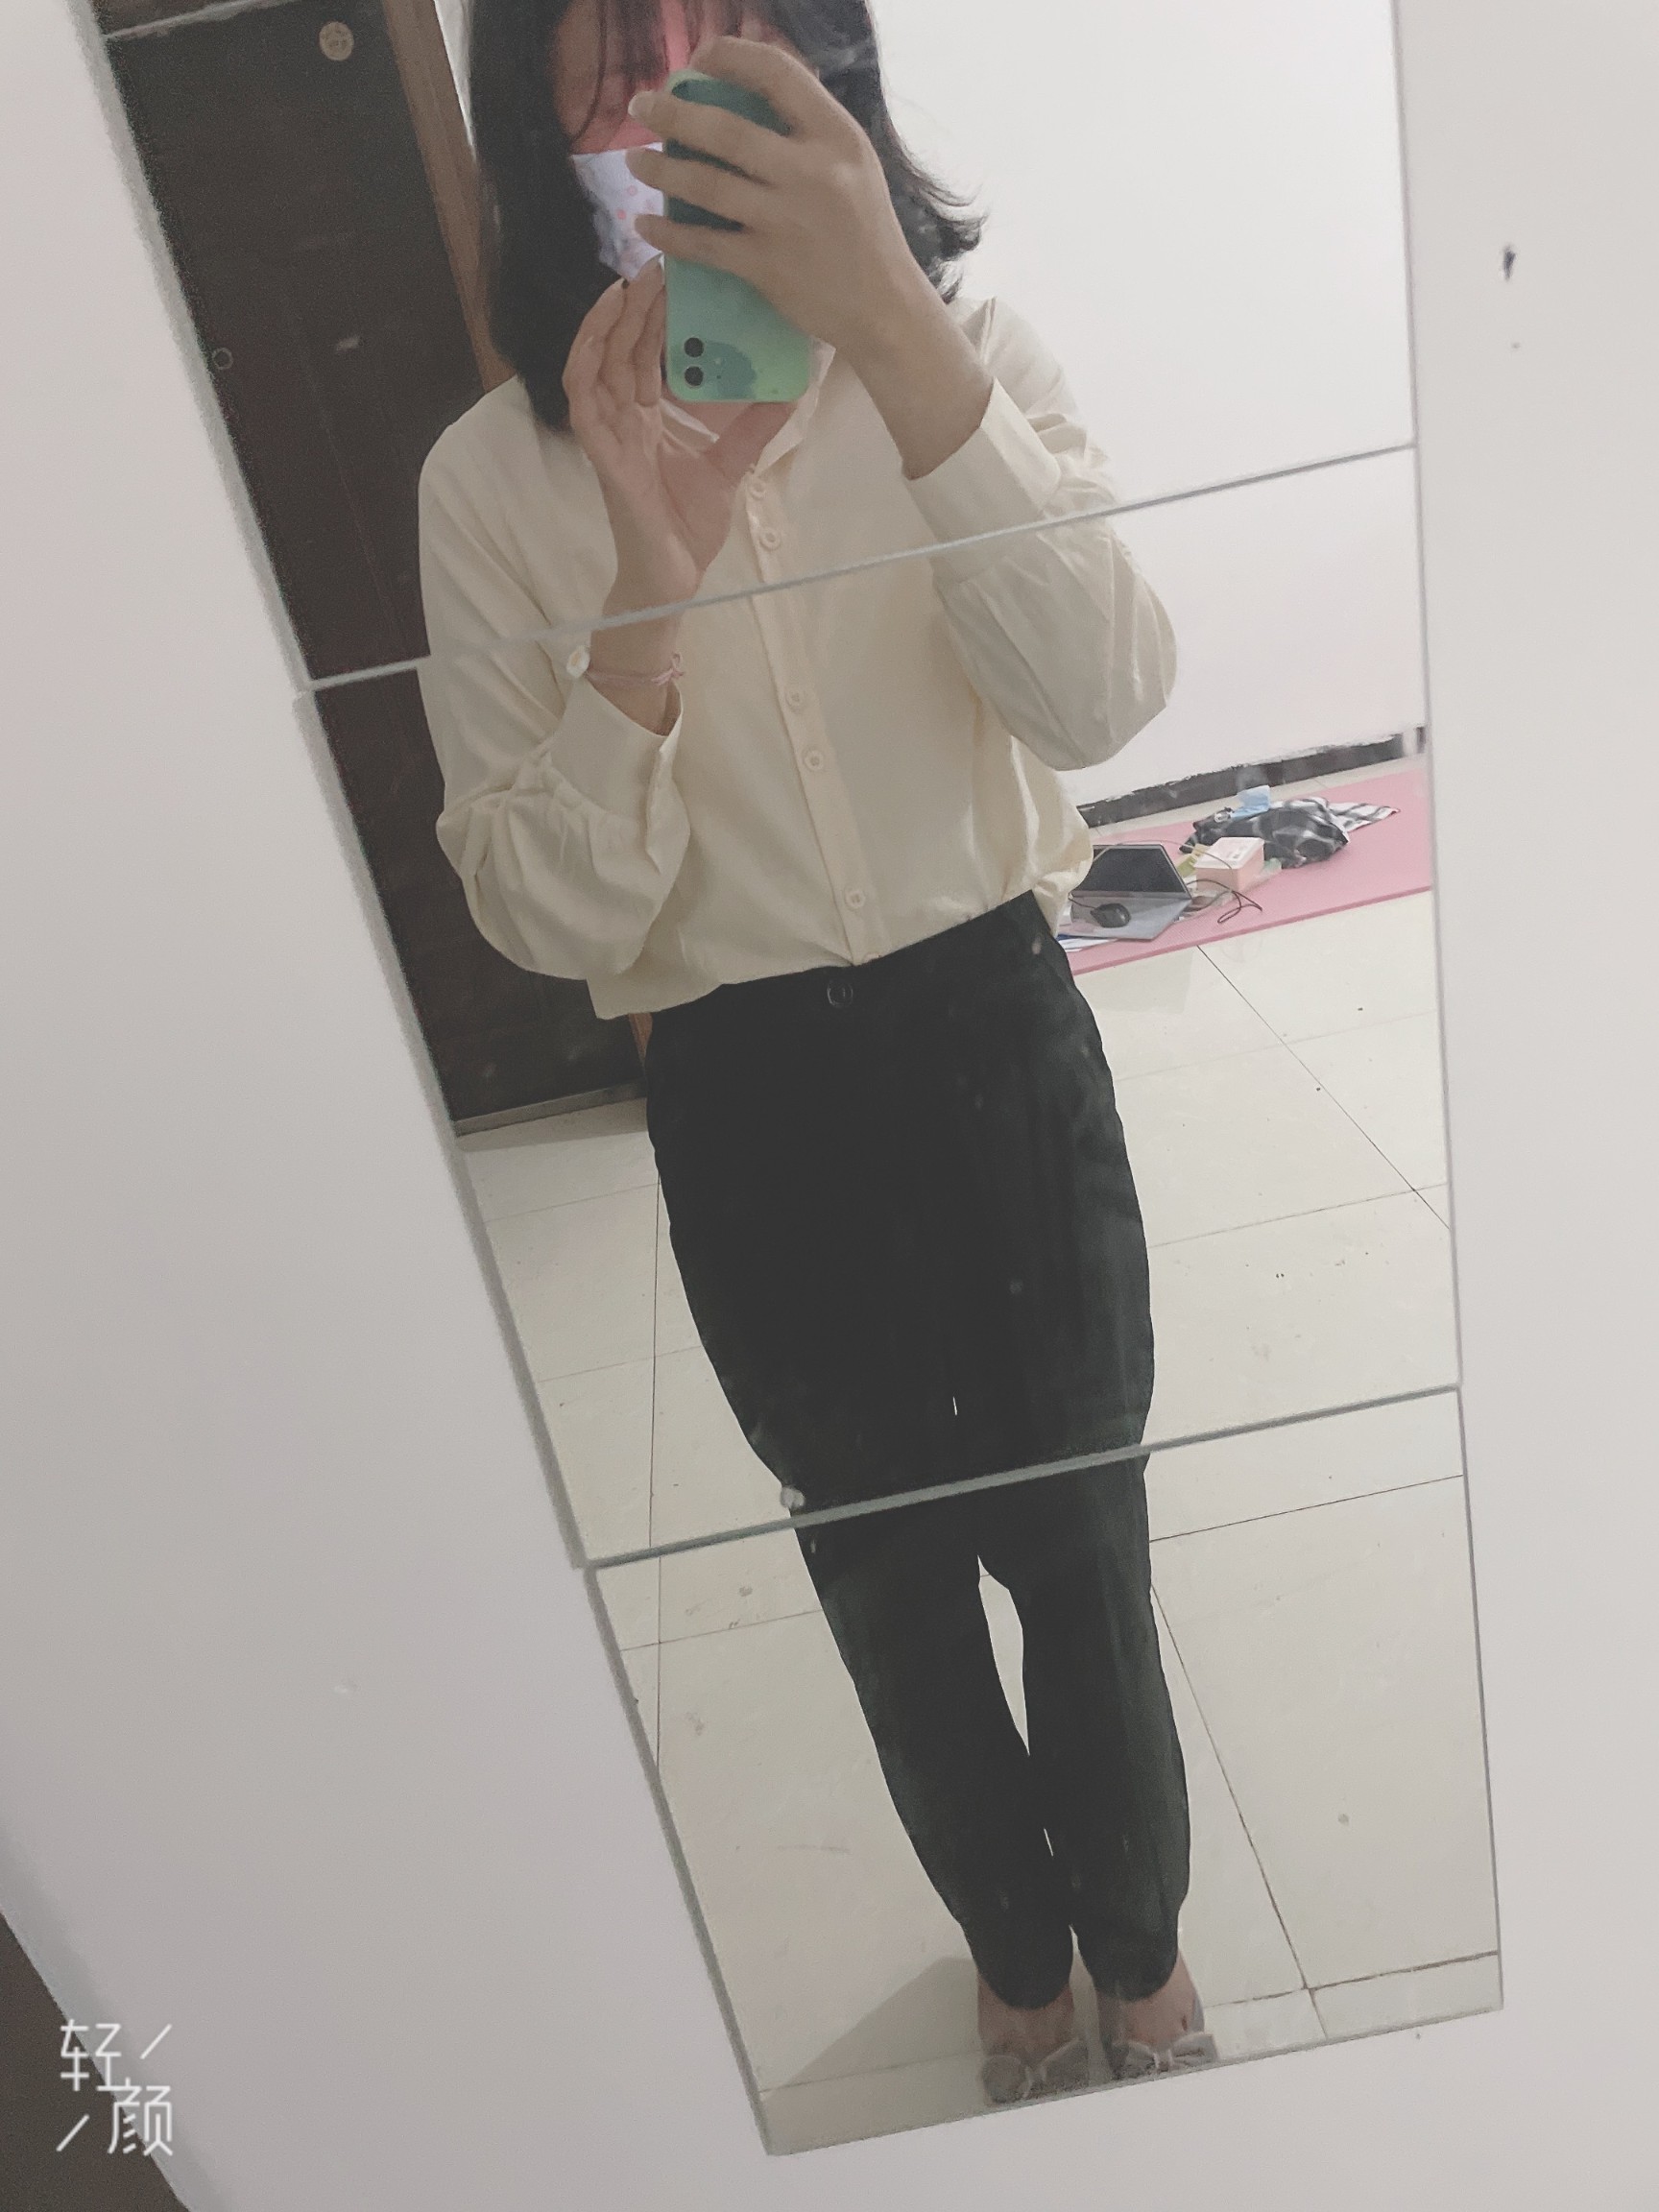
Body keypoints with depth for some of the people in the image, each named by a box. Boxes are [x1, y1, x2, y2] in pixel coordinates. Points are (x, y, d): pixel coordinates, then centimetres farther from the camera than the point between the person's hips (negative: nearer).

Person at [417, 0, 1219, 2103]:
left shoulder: (967, 354, -1)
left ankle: (1141, 1945, 49)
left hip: (994, 1044, 1)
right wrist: (650, 575, -24)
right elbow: (553, 918, -11)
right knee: (893, 1576, 19)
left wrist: (889, 322, -28)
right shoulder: (493, 478, -4)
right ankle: (1017, 1953, 52)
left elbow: (1099, 700, -18)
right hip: (747, 1112, 0)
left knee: (1083, 1542, 15)